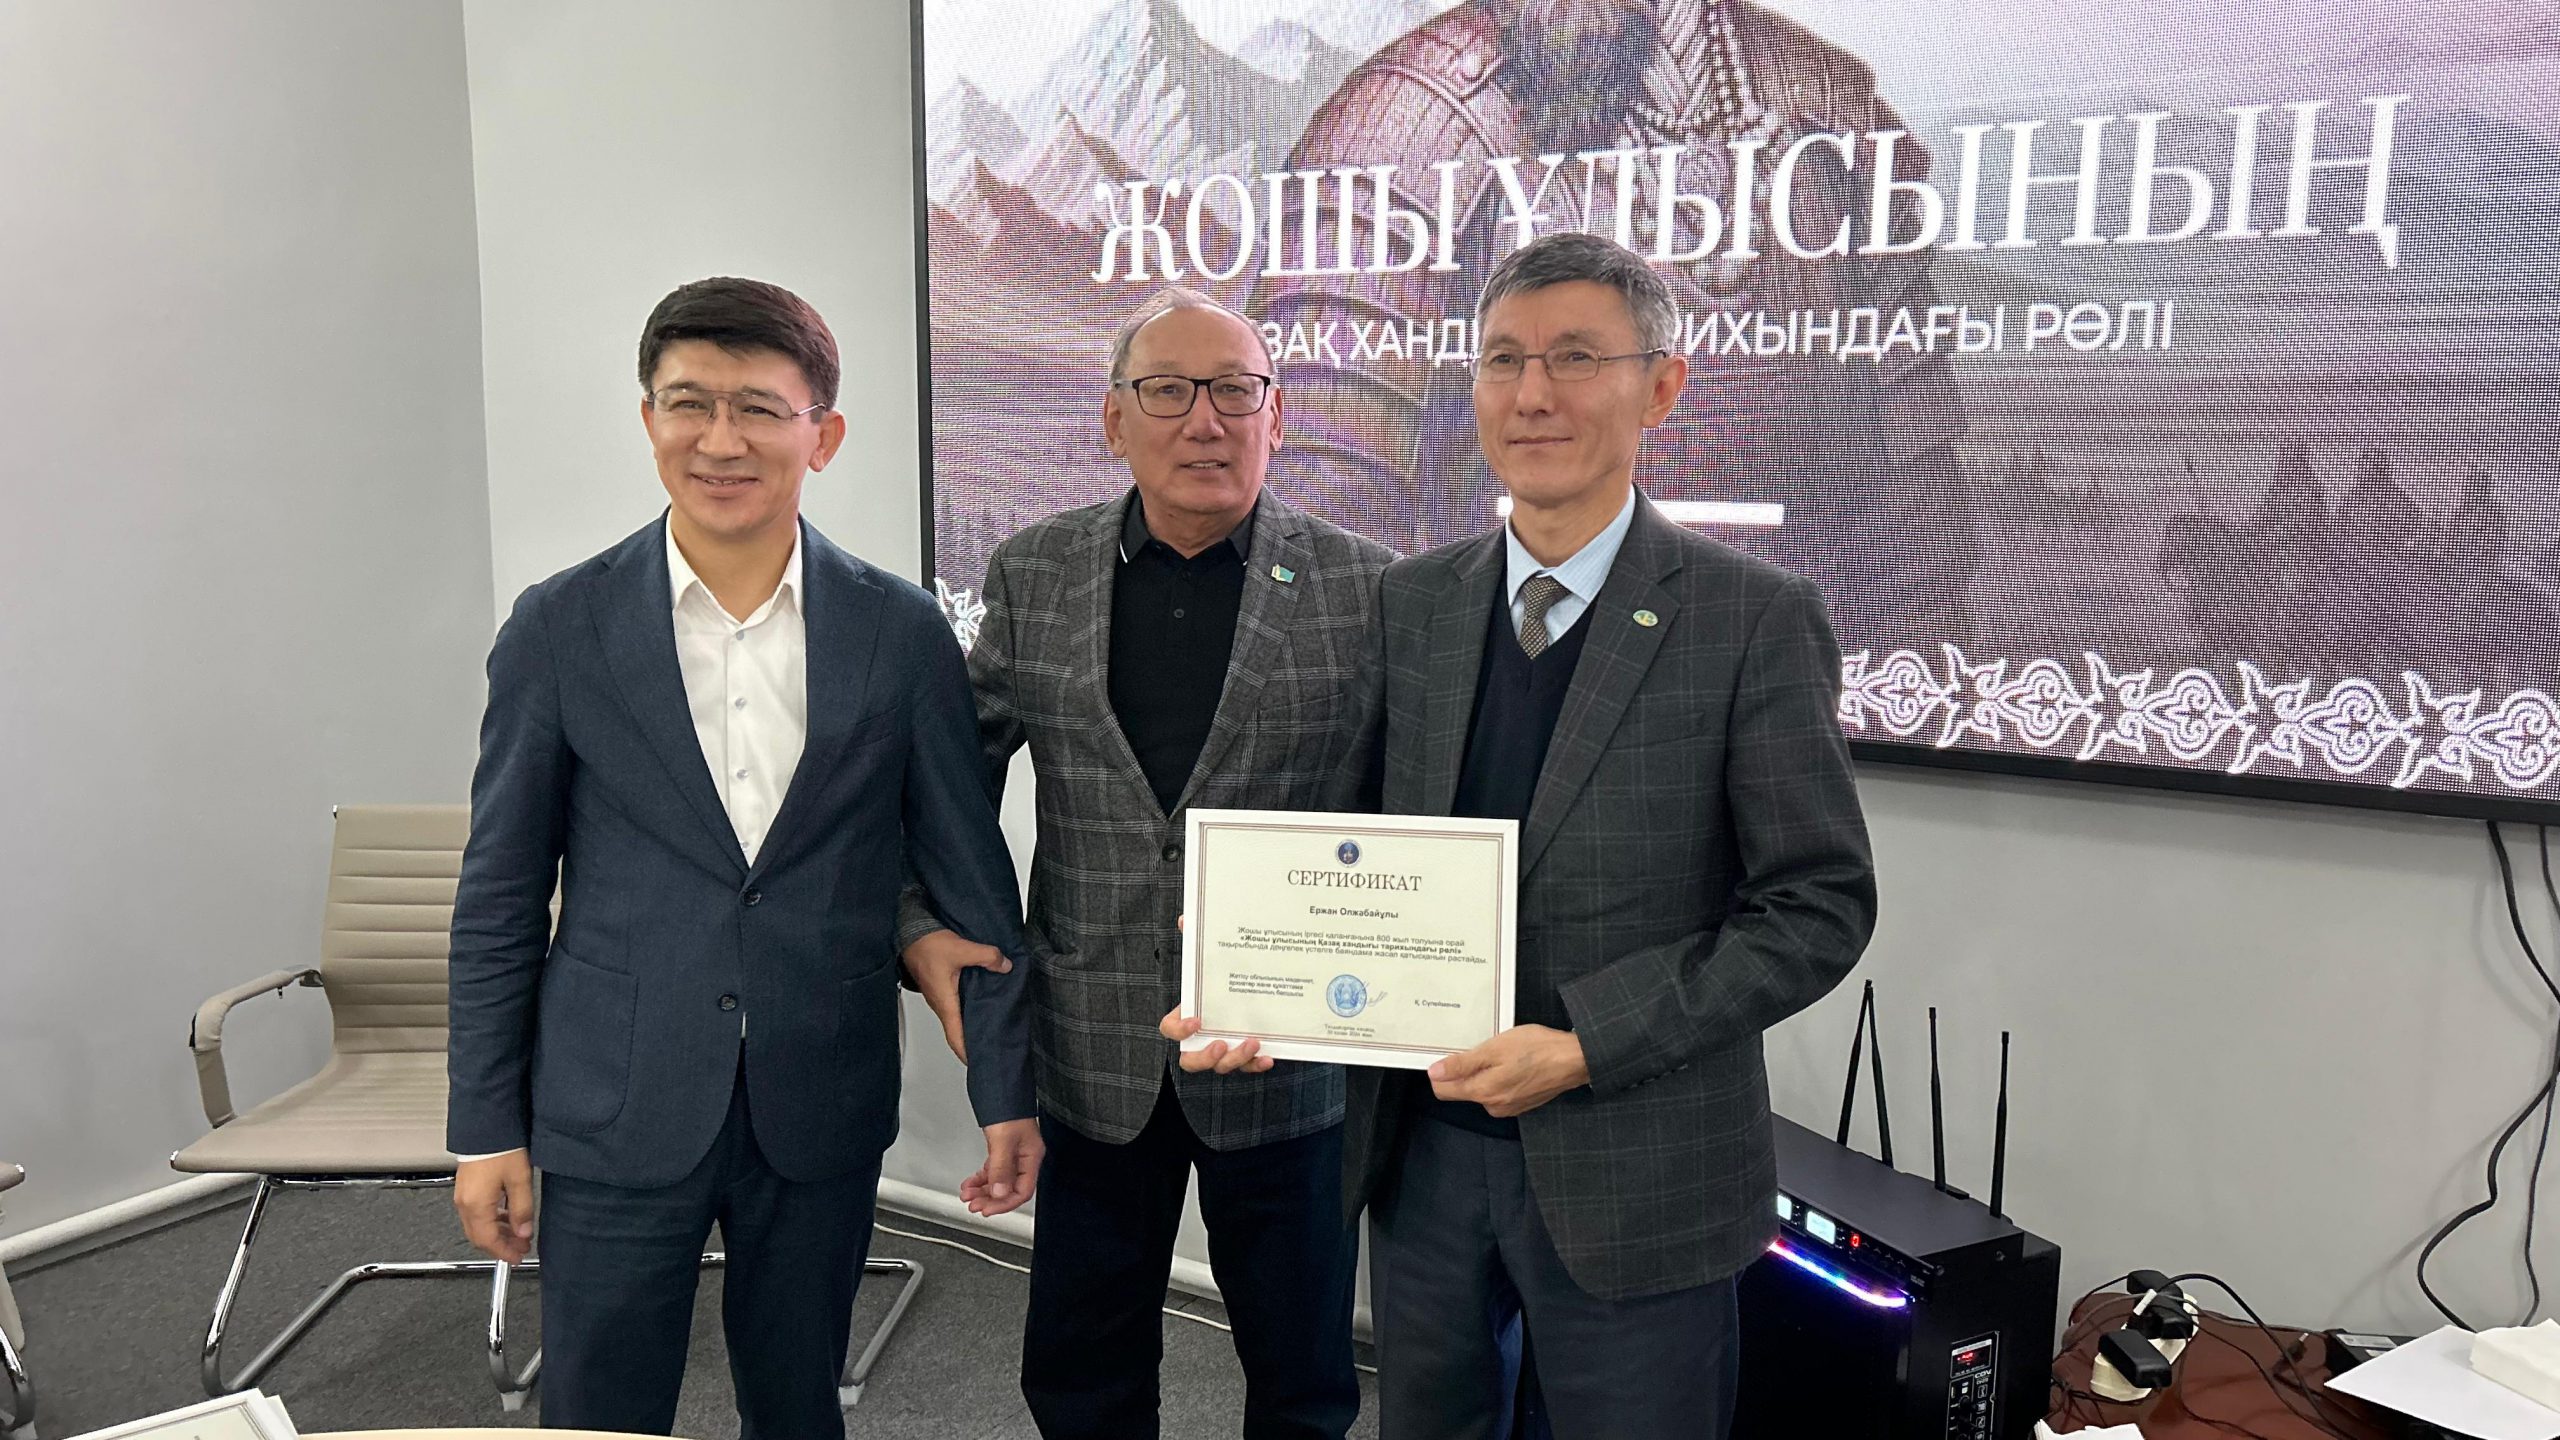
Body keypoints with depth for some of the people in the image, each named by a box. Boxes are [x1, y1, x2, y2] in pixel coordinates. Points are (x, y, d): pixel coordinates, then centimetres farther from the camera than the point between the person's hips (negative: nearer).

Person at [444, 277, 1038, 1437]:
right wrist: (487, 1127, 2)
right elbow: (499, 897, 1)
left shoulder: (900, 632, -3)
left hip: (821, 1113, 1)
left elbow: (968, 871, 2)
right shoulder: (559, 630, -4)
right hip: (616, 1116, 0)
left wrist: (1006, 1090, 2)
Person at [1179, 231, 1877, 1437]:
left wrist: (1586, 1045, -19)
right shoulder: (1409, 603, 3)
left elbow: (1818, 906, -11)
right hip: (1421, 1146, 4)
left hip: (1630, 1178, -4)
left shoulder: (1755, 622, -10)